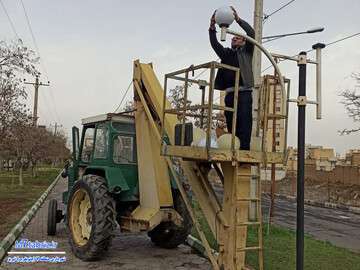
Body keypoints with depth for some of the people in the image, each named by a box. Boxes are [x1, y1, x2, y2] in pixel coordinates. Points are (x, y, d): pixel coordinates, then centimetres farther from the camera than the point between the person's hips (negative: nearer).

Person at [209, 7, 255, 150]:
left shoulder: (246, 51, 13)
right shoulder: (226, 53, 25)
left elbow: (251, 33, 0)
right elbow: (214, 43, 16)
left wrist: (238, 19, -5)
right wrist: (212, 27, 3)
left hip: (244, 93, -5)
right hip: (230, 94, 5)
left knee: (244, 125, -11)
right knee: (231, 125, 4)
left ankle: (244, 149, -14)